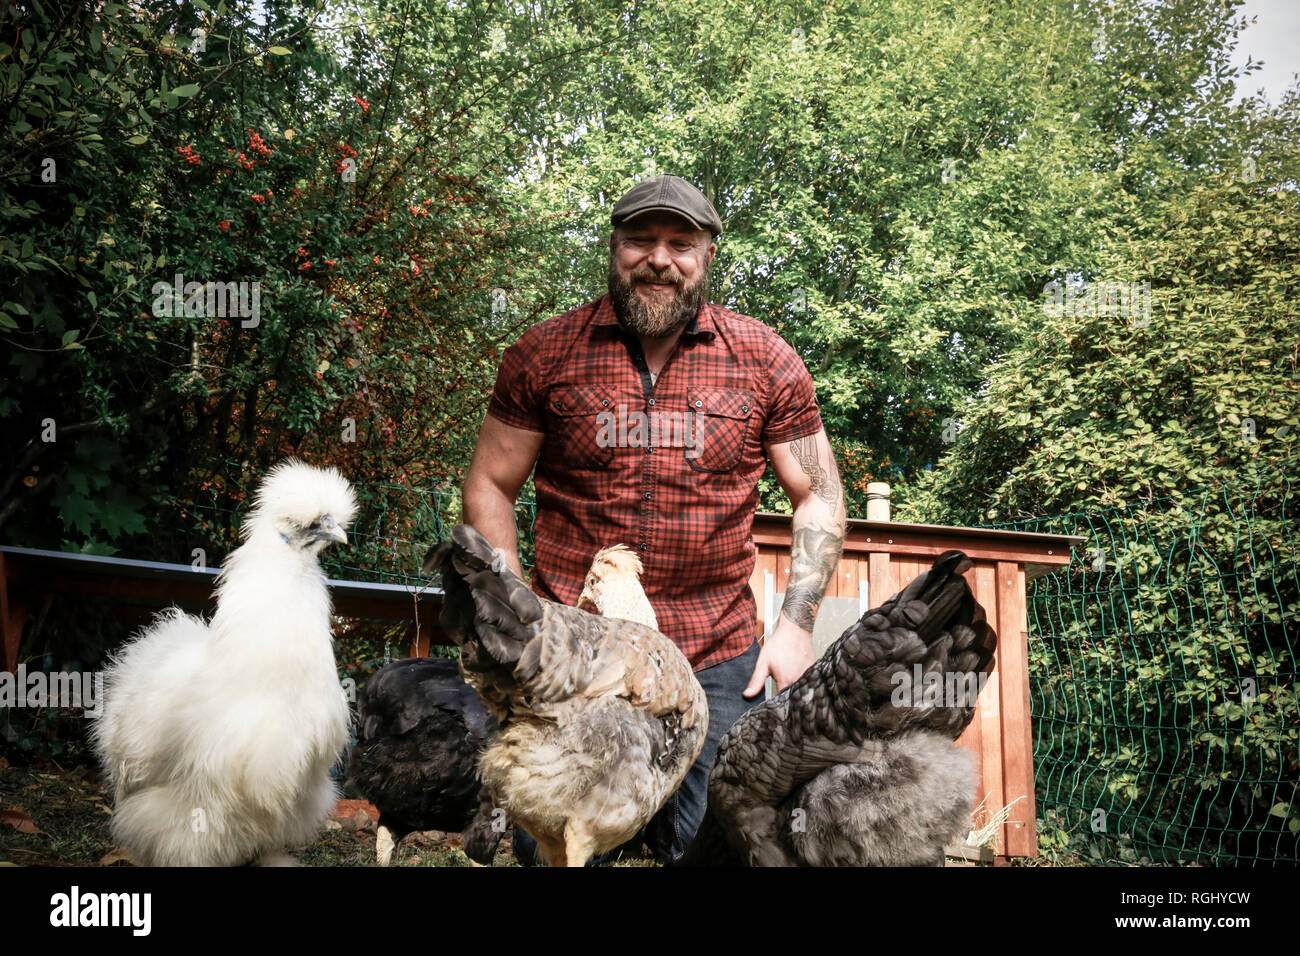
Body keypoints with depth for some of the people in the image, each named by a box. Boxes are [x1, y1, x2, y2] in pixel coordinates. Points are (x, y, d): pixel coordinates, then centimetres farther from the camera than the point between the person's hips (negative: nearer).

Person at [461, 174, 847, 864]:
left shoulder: (766, 361, 3)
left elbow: (818, 497, 9)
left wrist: (796, 626, -1)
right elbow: (489, 486, 7)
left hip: (720, 663, 1)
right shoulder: (542, 354, 1)